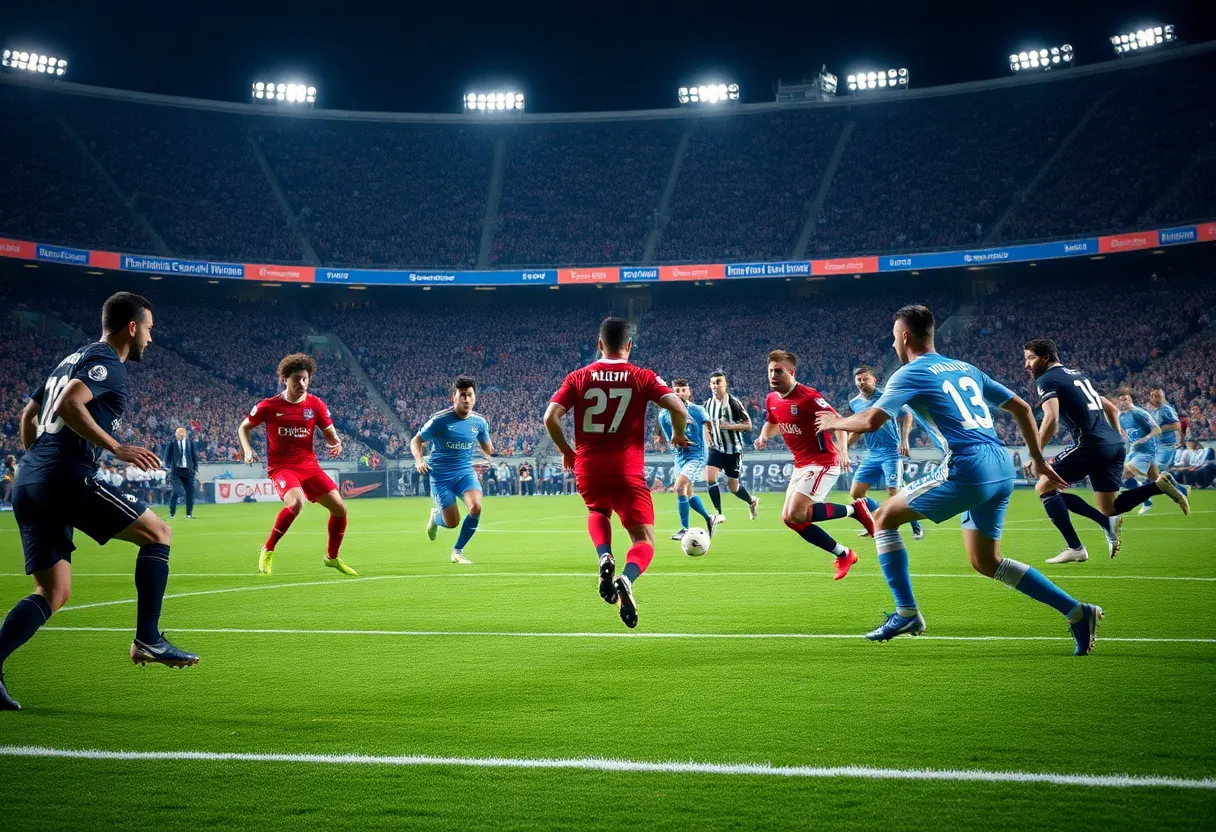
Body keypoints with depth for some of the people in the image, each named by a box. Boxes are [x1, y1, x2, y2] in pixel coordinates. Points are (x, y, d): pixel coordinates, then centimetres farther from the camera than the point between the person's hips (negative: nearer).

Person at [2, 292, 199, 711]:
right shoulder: (107, 362, -4)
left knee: (53, 593, 9)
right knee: (158, 532, 2)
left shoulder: (72, 359, 26)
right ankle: (147, 640, -2)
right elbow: (68, 405, -21)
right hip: (67, 477, -9)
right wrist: (116, 448, -20)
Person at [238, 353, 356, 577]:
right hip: (281, 466, -4)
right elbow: (244, 428, 8)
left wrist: (336, 443, -17)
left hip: (309, 465, 4)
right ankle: (268, 550, -10)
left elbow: (330, 433, 7)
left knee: (339, 508, -2)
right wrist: (248, 450, -9)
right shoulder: (269, 406, -6)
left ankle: (331, 557, 22)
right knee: (296, 503, -32)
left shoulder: (315, 404, 0)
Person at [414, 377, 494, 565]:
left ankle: (458, 551, -1)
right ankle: (435, 516, 38)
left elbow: (486, 446, 16)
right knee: (452, 523, -3)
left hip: (465, 471, 3)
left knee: (476, 507, -24)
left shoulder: (479, 421, -1)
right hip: (441, 475, -3)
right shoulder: (439, 420, -14)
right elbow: (416, 441, -4)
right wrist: (419, 460, -23)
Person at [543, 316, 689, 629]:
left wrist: (566, 451, 13)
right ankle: (627, 579, -31)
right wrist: (678, 435, 10)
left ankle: (605, 558, 2)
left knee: (598, 511, 33)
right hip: (628, 470, -2)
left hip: (588, 467, 2)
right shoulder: (643, 377, 1)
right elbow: (678, 408, -10)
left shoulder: (578, 378, 4)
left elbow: (550, 418, -3)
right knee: (644, 542, 3)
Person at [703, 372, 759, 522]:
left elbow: (748, 425, -14)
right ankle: (719, 513, -7)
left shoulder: (734, 403, -14)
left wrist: (729, 426, -25)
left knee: (733, 487, 6)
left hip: (733, 450, -4)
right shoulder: (707, 404, 1)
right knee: (710, 477, -18)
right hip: (716, 449, 4)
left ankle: (752, 501, 38)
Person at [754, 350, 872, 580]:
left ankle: (854, 509, -3)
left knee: (795, 514, -20)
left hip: (822, 462, -9)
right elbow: (772, 423, 24)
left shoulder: (808, 397, -19)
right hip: (801, 465, 9)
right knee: (789, 518, 4)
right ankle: (843, 555, 16)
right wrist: (763, 436, 2)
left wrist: (842, 450, -29)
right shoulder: (771, 399, 4)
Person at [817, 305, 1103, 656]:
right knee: (985, 561, 18)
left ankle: (906, 613, 5)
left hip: (966, 467, -8)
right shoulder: (966, 368, 23)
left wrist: (835, 422, 10)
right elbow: (1021, 408, 24)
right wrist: (1038, 460, 29)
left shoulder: (911, 374, 1)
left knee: (884, 518, 8)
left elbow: (872, 420, -10)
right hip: (1002, 468, 8)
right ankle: (1077, 611, 10)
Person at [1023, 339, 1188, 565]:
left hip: (1092, 445, -8)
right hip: (1115, 443, 8)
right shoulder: (1078, 375, 25)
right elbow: (1112, 408, 29)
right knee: (1109, 509, 15)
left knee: (1044, 487, 4)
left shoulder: (1047, 380, -2)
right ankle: (1160, 485, -3)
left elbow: (1051, 419, -18)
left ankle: (1075, 549, -3)